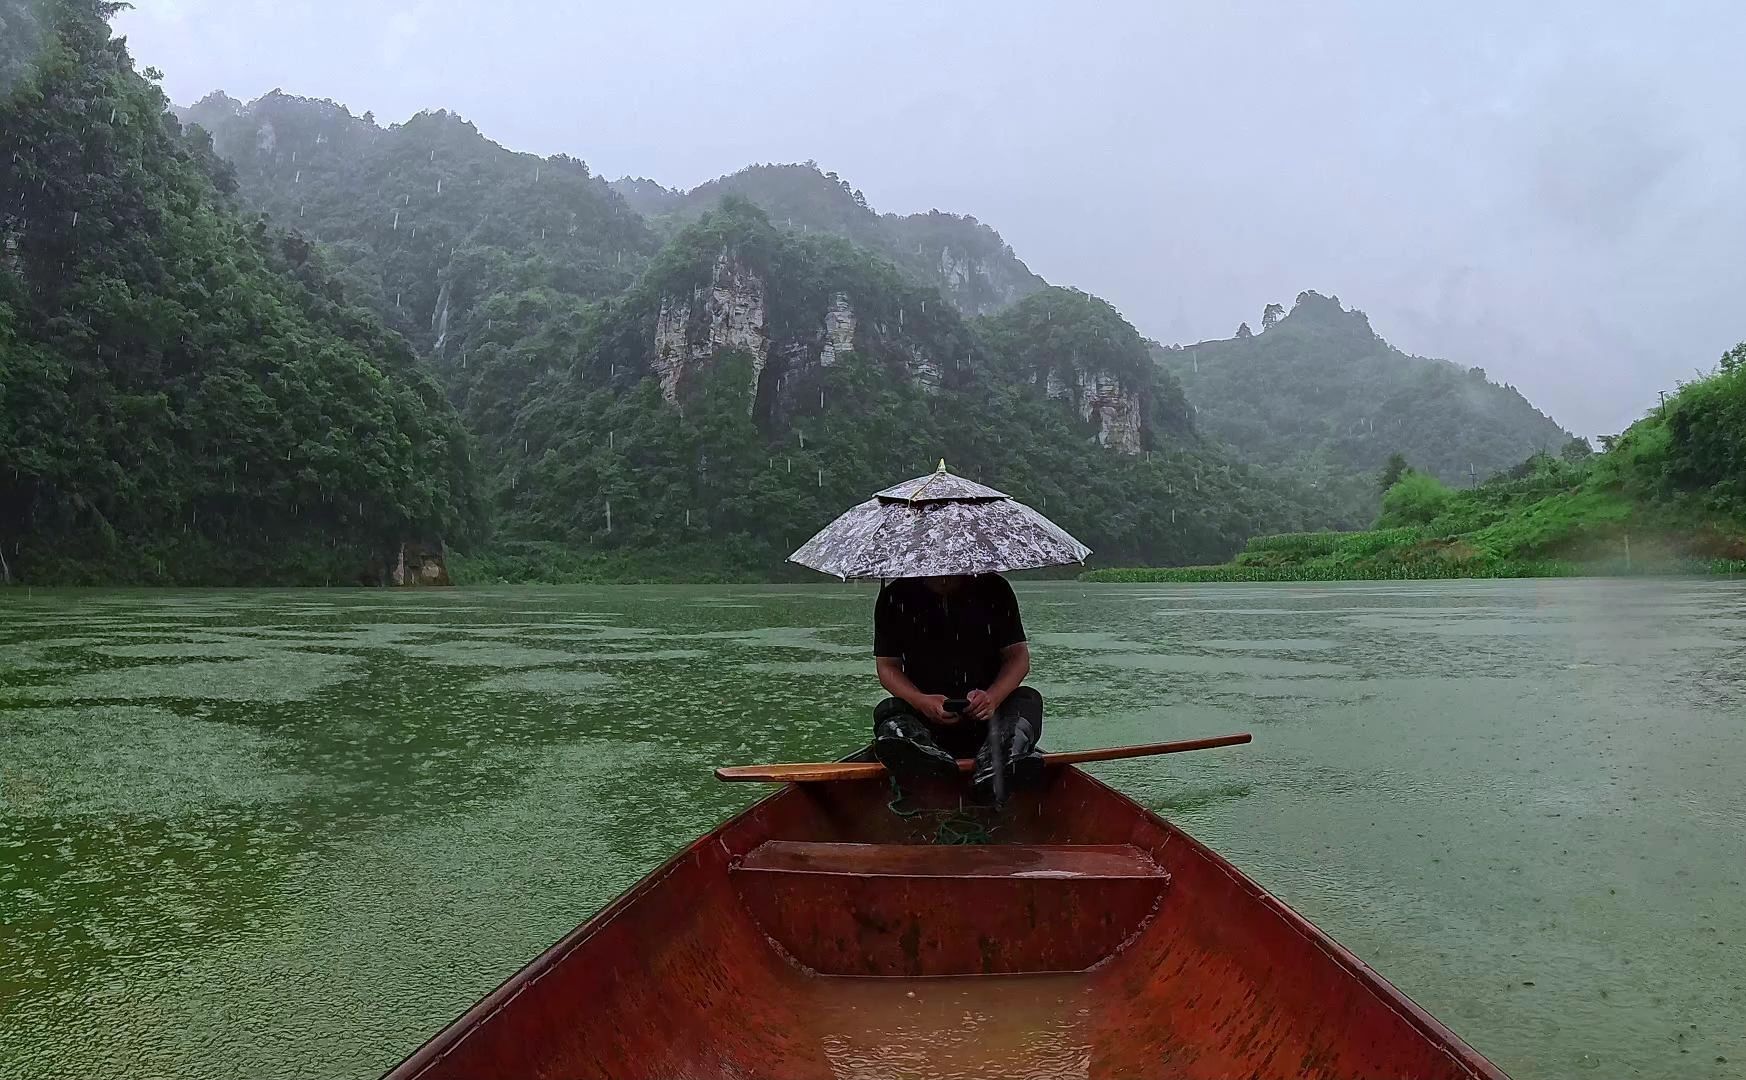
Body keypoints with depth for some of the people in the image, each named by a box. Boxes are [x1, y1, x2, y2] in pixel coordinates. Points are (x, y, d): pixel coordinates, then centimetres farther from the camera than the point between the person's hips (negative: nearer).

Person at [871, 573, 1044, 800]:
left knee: (1028, 699, -25)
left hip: (983, 713, 1)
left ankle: (992, 765, -55)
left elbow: (1018, 656, -2)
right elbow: (887, 666, -2)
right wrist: (922, 702, -23)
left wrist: (993, 697, -23)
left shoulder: (994, 590, 1)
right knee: (887, 710, -27)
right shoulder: (895, 598, 0)